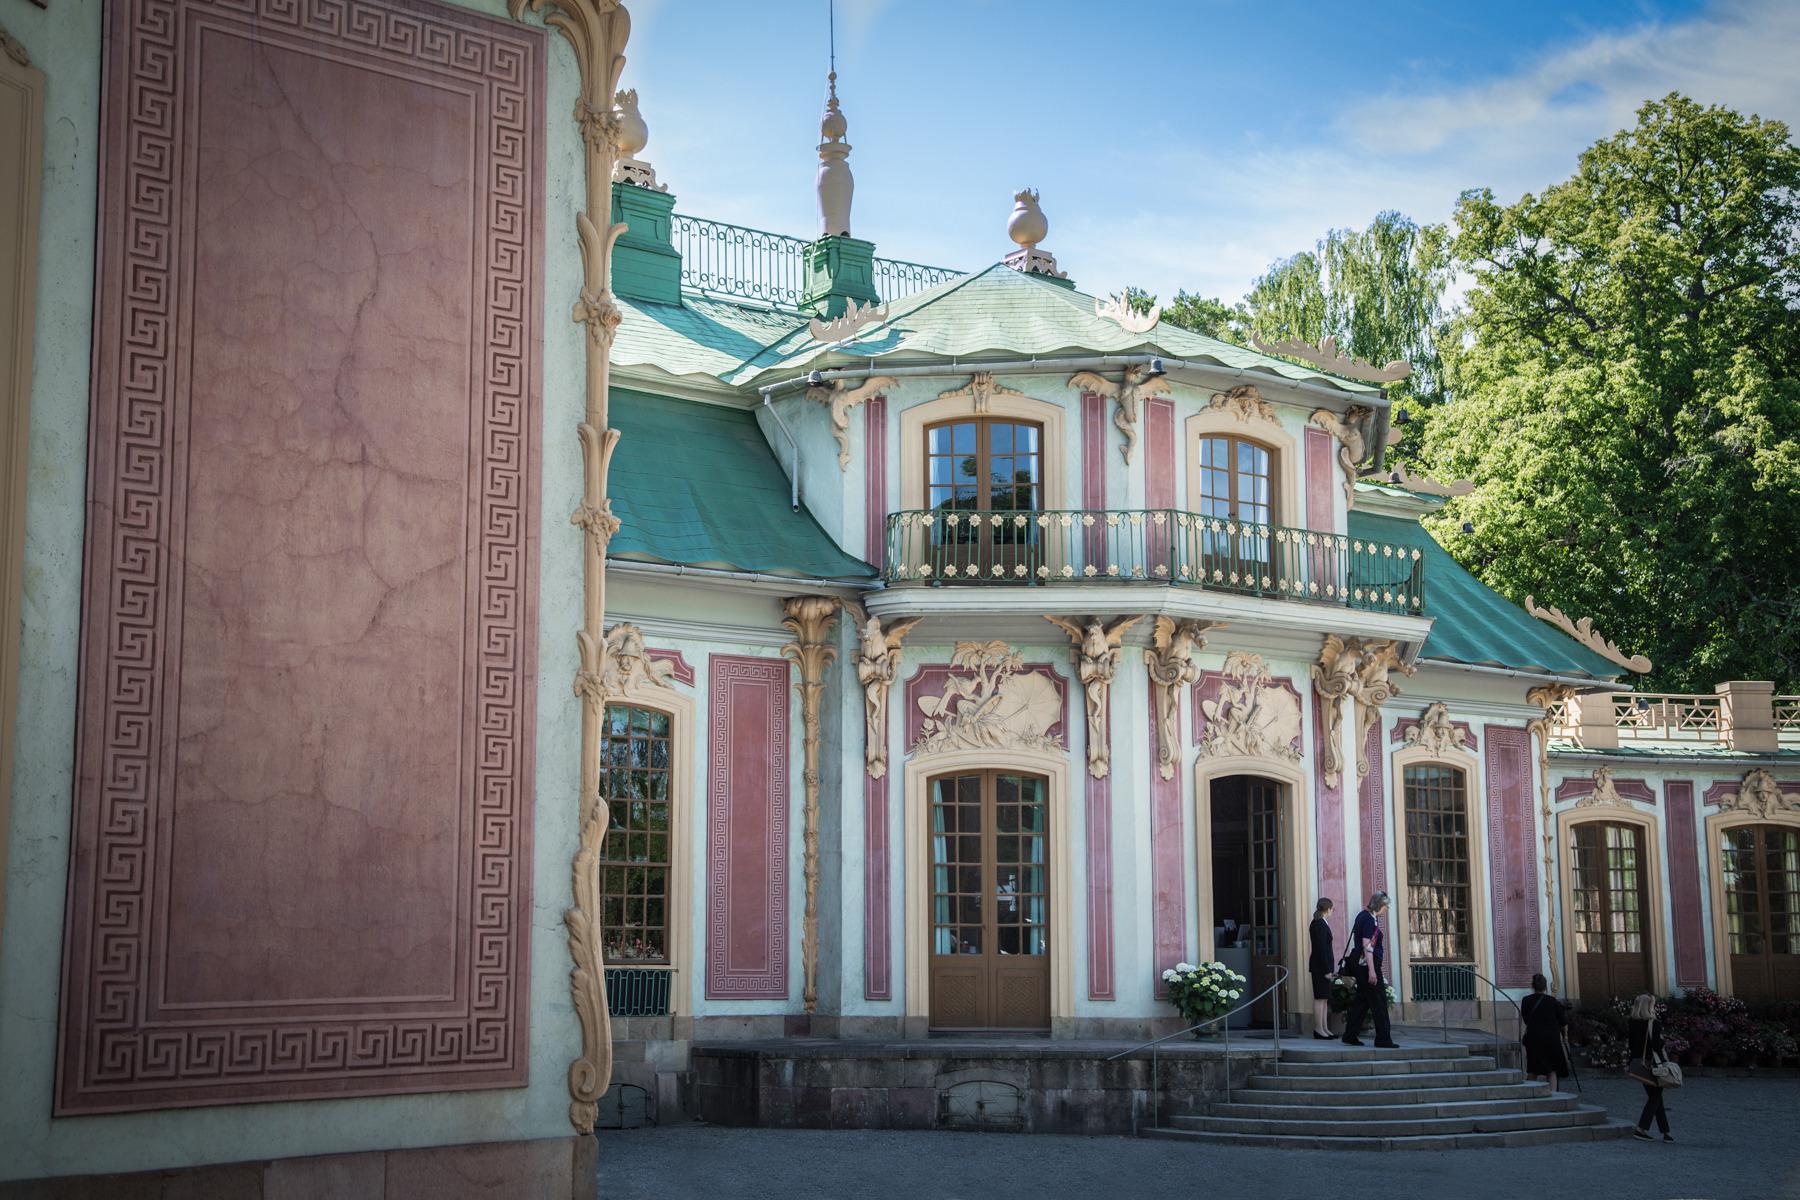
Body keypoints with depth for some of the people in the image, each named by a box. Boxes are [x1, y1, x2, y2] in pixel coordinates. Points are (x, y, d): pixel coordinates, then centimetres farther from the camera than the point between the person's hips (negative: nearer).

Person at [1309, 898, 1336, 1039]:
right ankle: (1319, 1029, -6)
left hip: (1321, 966, 10)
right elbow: (1321, 948, -19)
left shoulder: (1317, 923, 15)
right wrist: (1327, 970, -19)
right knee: (1320, 998, -8)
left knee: (1324, 999, 11)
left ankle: (1325, 1029, 14)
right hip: (1321, 966, -10)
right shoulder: (1320, 925, -15)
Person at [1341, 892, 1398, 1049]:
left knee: (1362, 1000, 13)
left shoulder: (1363, 915, 14)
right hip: (1367, 964, -10)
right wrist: (1372, 970, -24)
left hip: (1359, 963, 10)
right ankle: (1383, 1039, -2)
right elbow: (1367, 945, -22)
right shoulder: (1370, 920, -16)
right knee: (1379, 1002, -4)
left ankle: (1350, 1036, 14)